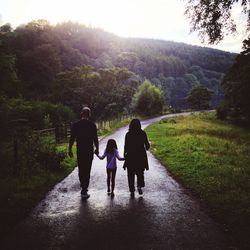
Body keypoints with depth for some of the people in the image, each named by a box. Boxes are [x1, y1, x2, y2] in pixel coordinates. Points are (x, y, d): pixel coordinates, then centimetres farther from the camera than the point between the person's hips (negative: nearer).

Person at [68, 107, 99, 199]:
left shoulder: (75, 125, -1)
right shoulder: (92, 125, -6)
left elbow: (72, 139, 0)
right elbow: (95, 139, -4)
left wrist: (70, 150, 8)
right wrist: (97, 149, 9)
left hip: (79, 151, 2)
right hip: (89, 151, -2)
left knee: (81, 169, 17)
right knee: (87, 170, 3)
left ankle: (83, 186, 33)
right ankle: (84, 191, 2)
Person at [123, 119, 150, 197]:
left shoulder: (128, 134, -5)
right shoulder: (142, 133, -4)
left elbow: (126, 146, -6)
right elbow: (147, 144, 0)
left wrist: (125, 154, 9)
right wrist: (146, 148, 23)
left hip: (130, 156, -1)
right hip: (141, 156, 1)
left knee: (131, 174, 9)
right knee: (140, 173, 17)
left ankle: (132, 190, 7)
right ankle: (139, 186, -3)